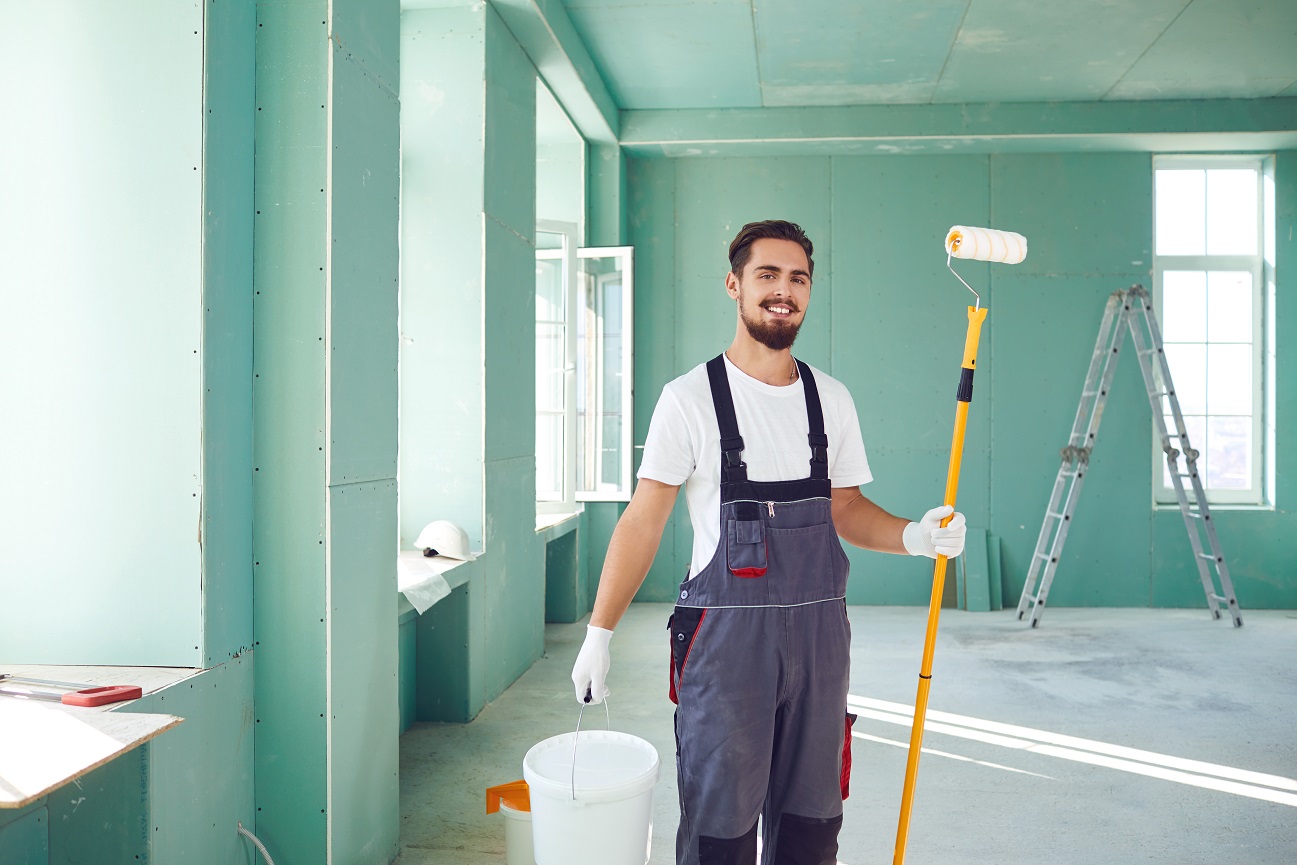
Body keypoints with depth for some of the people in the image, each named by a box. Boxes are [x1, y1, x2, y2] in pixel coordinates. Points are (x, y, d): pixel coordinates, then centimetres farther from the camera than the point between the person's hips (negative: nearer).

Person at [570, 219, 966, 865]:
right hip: (726, 633, -4)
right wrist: (599, 632, -7)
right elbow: (643, 520, -5)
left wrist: (913, 536, -5)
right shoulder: (691, 398, -5)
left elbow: (845, 508, 14)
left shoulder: (831, 399, 9)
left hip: (819, 630, 4)